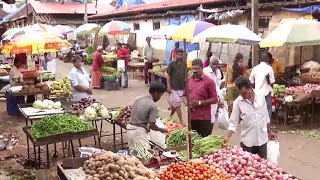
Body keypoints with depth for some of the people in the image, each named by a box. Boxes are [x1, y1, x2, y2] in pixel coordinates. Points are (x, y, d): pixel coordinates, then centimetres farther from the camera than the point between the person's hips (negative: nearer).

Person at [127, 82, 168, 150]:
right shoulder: (153, 105, -14)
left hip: (130, 129, 8)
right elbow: (152, 125, -16)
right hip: (139, 132, -8)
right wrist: (161, 130, 2)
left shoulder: (138, 99, 7)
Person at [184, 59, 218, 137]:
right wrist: (187, 103, -3)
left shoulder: (209, 81, -6)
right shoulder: (188, 80, 10)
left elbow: (214, 99, -7)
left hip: (204, 118, -5)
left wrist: (199, 103, -15)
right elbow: (184, 95, 19)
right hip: (191, 117, 5)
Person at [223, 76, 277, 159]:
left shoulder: (261, 97, -3)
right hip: (247, 141, -2)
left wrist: (269, 131, 15)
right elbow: (233, 123, -8)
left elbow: (266, 117, 9)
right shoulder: (238, 102, -10)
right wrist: (227, 137, -19)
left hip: (262, 139, 2)